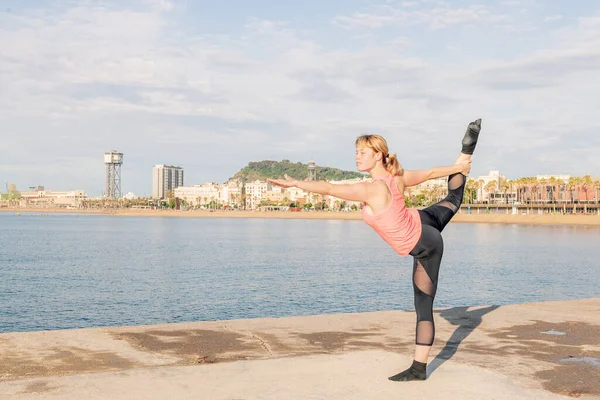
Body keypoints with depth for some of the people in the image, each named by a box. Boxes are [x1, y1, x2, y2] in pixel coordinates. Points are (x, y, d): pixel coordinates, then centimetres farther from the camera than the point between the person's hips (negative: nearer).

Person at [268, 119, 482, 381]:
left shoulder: (371, 190, -34)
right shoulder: (397, 177, -11)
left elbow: (328, 189, -38)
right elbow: (430, 173, 3)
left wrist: (294, 183, -32)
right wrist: (457, 168, 19)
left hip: (423, 247, -7)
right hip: (423, 223, 8)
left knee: (424, 306, -2)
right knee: (452, 201, 38)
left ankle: (419, 369, 5)